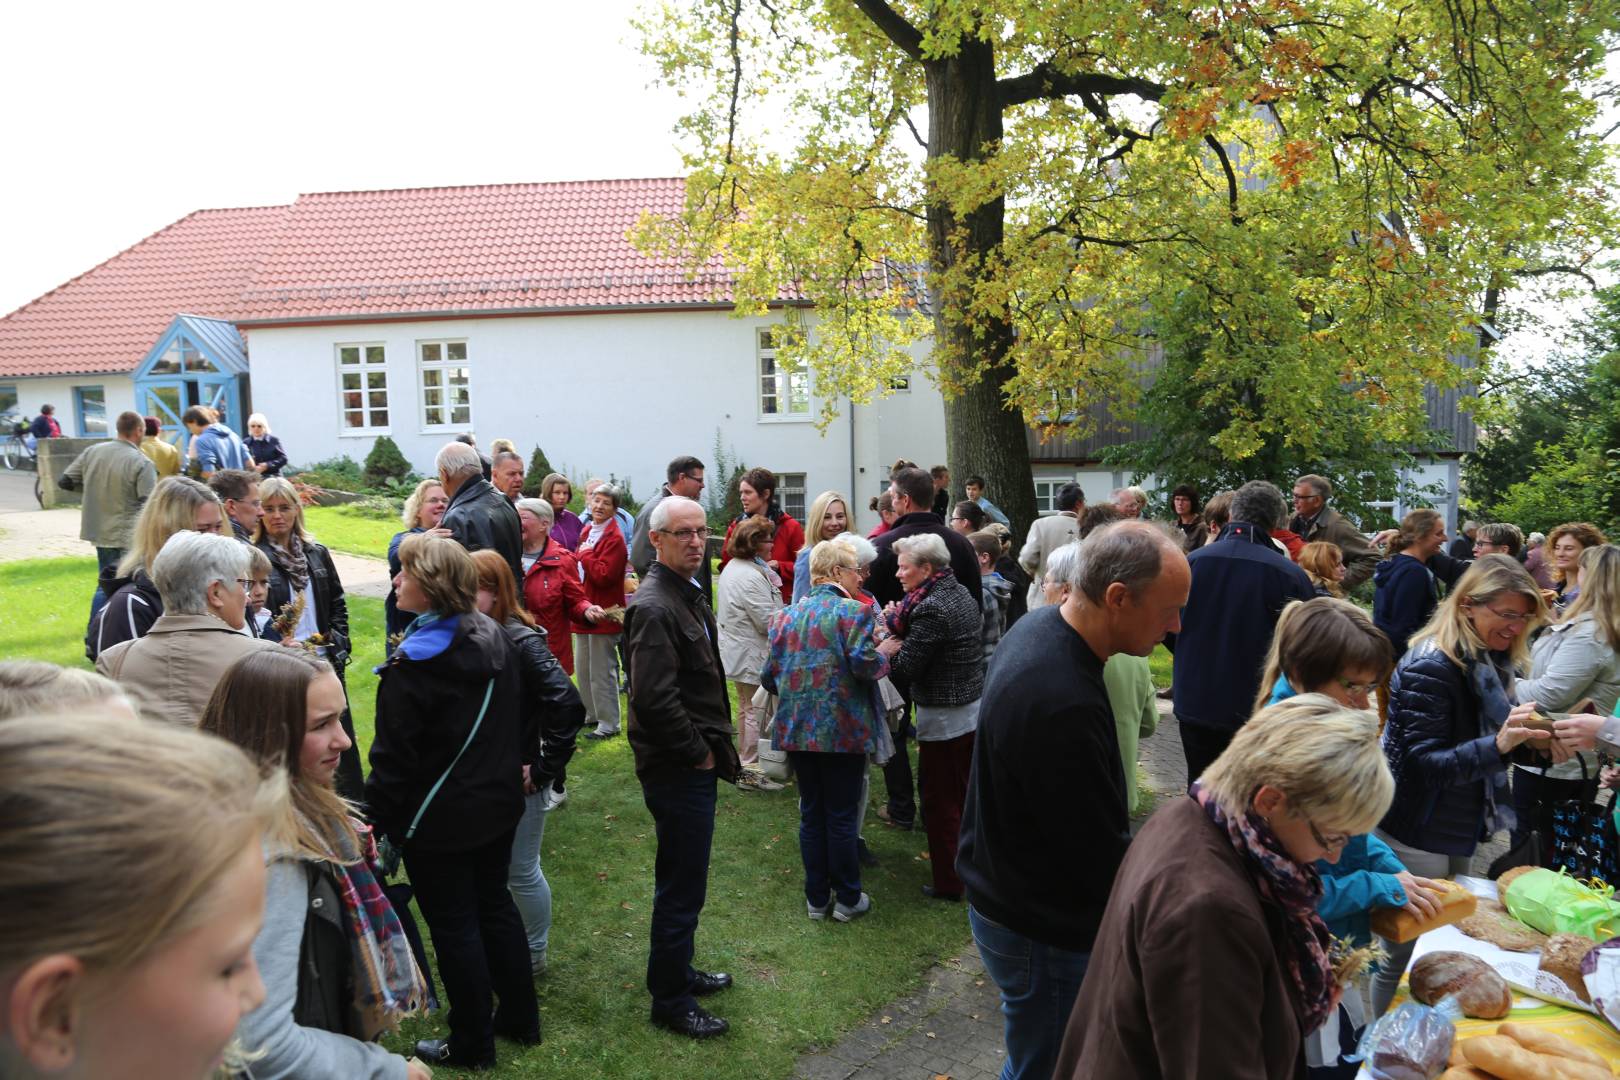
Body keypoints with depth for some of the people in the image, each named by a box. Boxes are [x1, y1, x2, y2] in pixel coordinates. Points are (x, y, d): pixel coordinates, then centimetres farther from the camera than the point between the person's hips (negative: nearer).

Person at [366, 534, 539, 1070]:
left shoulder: (411, 664, -22)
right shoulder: (495, 639, 0)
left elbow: (393, 758, -19)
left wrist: (376, 819, -8)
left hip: (438, 821, -7)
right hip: (498, 804, 7)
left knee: (453, 926, 7)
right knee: (495, 905, 20)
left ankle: (472, 1045, 23)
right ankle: (520, 1018, 34)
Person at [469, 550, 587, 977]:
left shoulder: (521, 642, -21)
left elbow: (568, 706, -27)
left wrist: (544, 768, -21)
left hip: (518, 780, -6)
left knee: (521, 872, 10)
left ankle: (534, 954, 31)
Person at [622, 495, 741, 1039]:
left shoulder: (688, 596, 12)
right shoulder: (655, 608, -22)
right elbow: (654, 699, -29)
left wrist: (712, 746, 11)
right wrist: (699, 752, -18)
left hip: (693, 765, 10)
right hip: (677, 769, -10)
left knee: (683, 880, 23)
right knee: (681, 887, 3)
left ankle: (677, 971, 39)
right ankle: (670, 1000, 18)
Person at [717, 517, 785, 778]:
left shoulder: (733, 568, 10)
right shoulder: (751, 577, -24)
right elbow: (769, 621, -25)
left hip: (736, 650, 11)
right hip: (752, 655, -11)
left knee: (745, 707, 21)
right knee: (757, 711, -1)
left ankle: (744, 760, 33)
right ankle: (751, 767, 6)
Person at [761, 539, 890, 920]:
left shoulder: (786, 615, 6)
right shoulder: (853, 611, -10)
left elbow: (769, 675, 4)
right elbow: (864, 664, -21)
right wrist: (883, 658, 0)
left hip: (798, 729, 5)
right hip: (843, 729, -5)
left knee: (811, 815, 15)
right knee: (842, 817, 7)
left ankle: (817, 898, 24)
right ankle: (847, 899, 19)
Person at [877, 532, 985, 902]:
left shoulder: (930, 608, -22)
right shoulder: (961, 593, 6)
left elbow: (907, 668, -21)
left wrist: (885, 646, -2)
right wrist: (898, 630, 0)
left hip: (944, 717, -9)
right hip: (974, 707, 9)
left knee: (940, 802, 4)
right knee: (966, 795, 20)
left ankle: (948, 882, 14)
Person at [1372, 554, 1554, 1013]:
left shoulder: (1491, 661, 6)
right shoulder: (1430, 666, -21)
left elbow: (1480, 745, 14)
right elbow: (1422, 764, -23)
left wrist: (1534, 740, -4)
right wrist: (1498, 744, -34)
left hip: (1461, 834, 9)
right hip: (1417, 838, -9)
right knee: (1406, 957, 1)